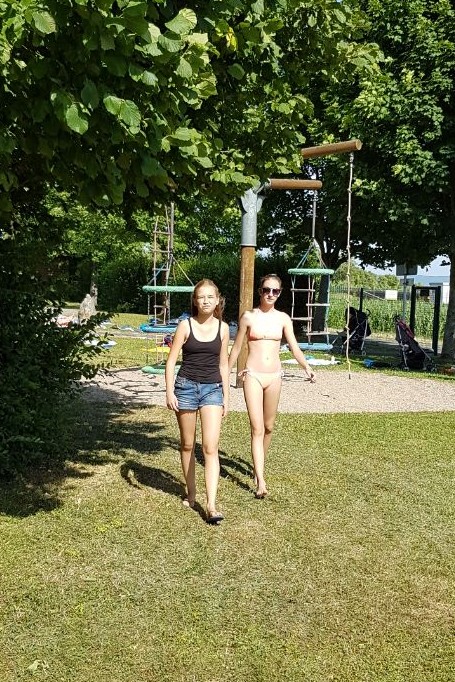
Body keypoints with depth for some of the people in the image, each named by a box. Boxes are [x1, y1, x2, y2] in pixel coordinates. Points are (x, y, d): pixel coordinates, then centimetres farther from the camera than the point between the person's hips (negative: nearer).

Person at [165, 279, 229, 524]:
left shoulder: (222, 328, 4)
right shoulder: (186, 325, -2)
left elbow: (223, 364, 11)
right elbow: (171, 360, -2)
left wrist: (226, 397, 11)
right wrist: (169, 392, -10)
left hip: (212, 389, 1)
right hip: (186, 386, 0)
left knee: (210, 448, -9)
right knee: (187, 445, 12)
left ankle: (211, 506, -10)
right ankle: (191, 493, 30)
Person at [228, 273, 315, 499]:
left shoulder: (283, 318, 5)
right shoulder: (249, 317, -1)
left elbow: (294, 347, 1)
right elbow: (236, 348, 6)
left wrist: (307, 367, -16)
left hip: (274, 376, 3)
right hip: (253, 376, -3)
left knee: (268, 427, 15)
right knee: (257, 429, -9)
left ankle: (259, 465, 38)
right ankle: (260, 481, -12)